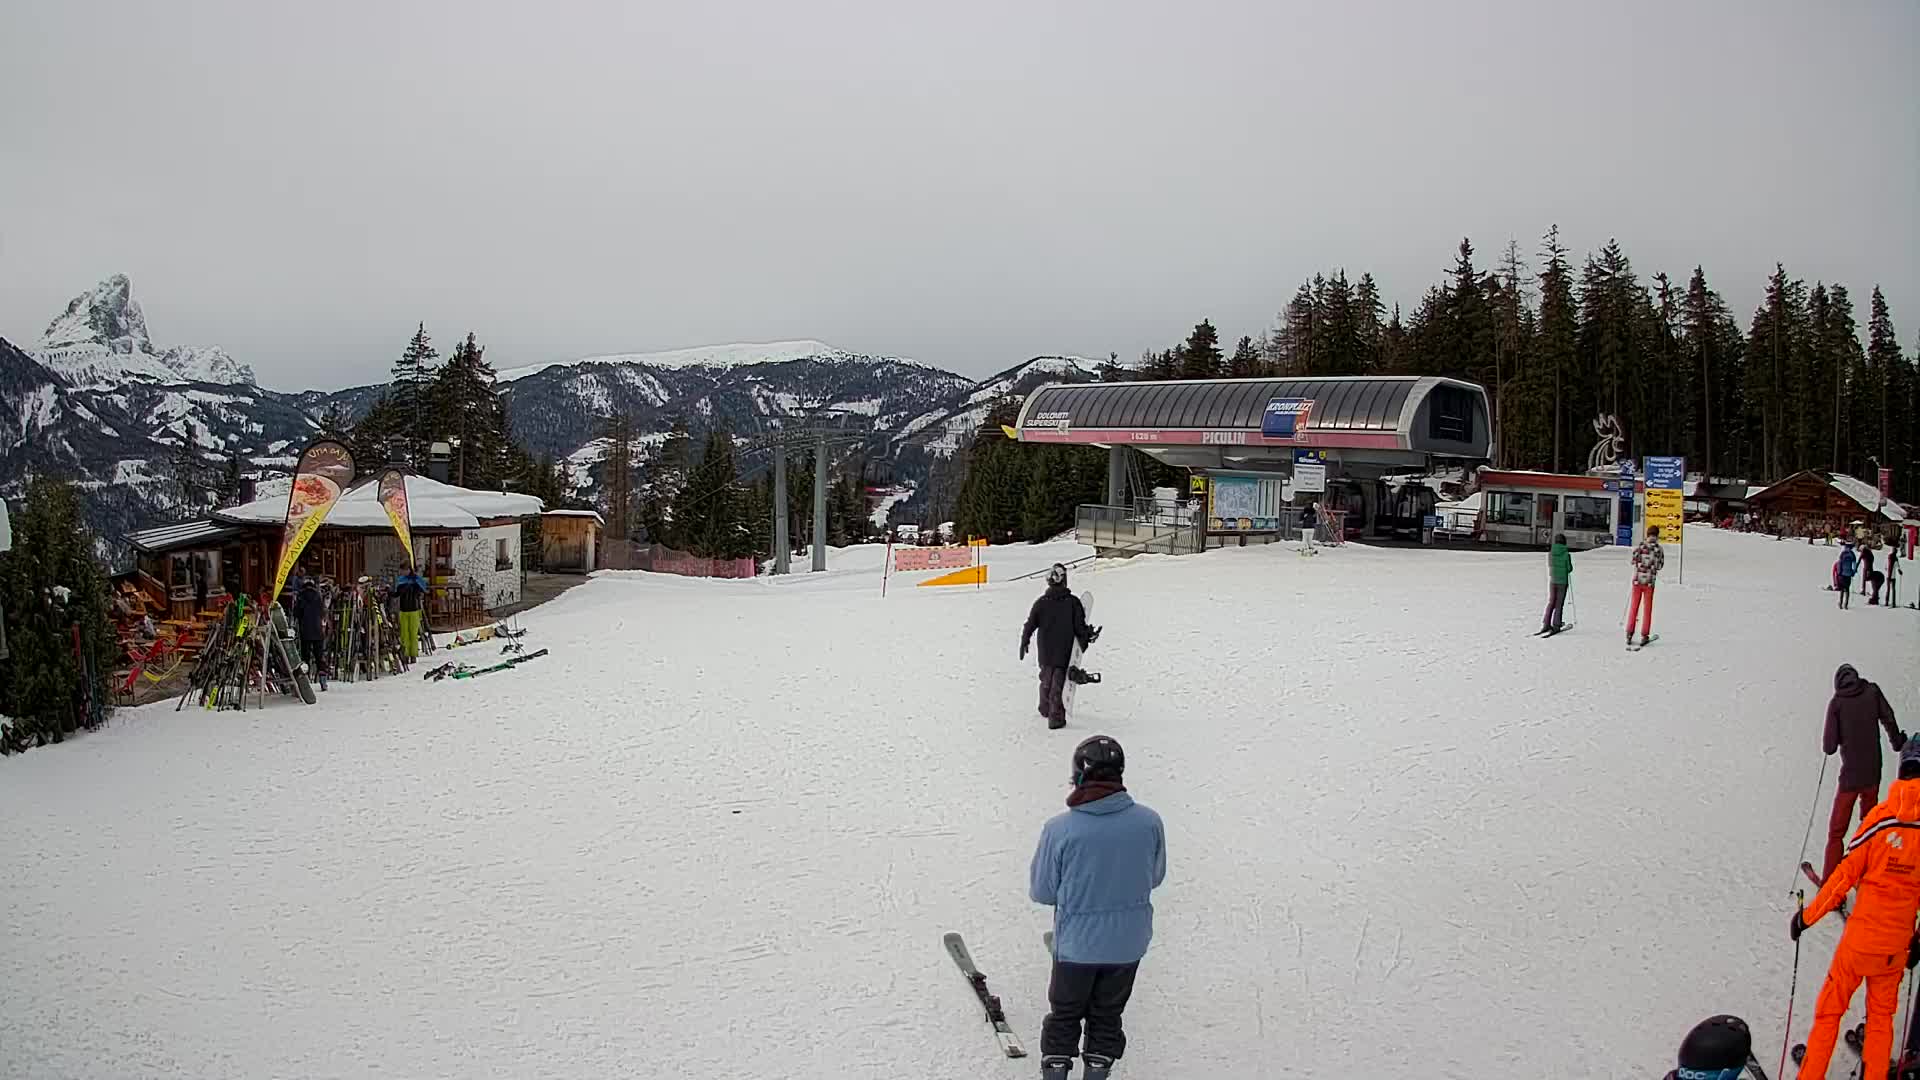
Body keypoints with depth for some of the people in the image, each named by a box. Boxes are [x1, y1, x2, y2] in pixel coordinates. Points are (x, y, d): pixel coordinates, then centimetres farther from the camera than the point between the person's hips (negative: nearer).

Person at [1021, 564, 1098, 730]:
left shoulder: (1041, 602, -5)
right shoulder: (1073, 602, -13)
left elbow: (1030, 625, 0)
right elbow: (1079, 627, -12)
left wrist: (1024, 642, 14)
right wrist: (1089, 635, 8)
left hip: (1045, 652, 3)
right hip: (1064, 653, -3)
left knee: (1046, 679, 22)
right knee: (1059, 683, 2)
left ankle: (1045, 709, 39)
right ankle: (1056, 717, -1)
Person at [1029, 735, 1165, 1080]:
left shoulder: (1059, 829, -24)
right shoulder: (1150, 822, -16)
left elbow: (1041, 892, -11)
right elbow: (1155, 877, 1)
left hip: (1076, 945, -2)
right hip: (1128, 945, 2)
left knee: (1065, 1014, 22)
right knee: (1107, 1015, 23)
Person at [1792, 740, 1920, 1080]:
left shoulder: (1881, 817, -16)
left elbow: (1845, 875, -13)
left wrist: (1807, 915, -3)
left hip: (1860, 939, -2)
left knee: (1829, 1010, 10)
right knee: (1881, 1015, 20)